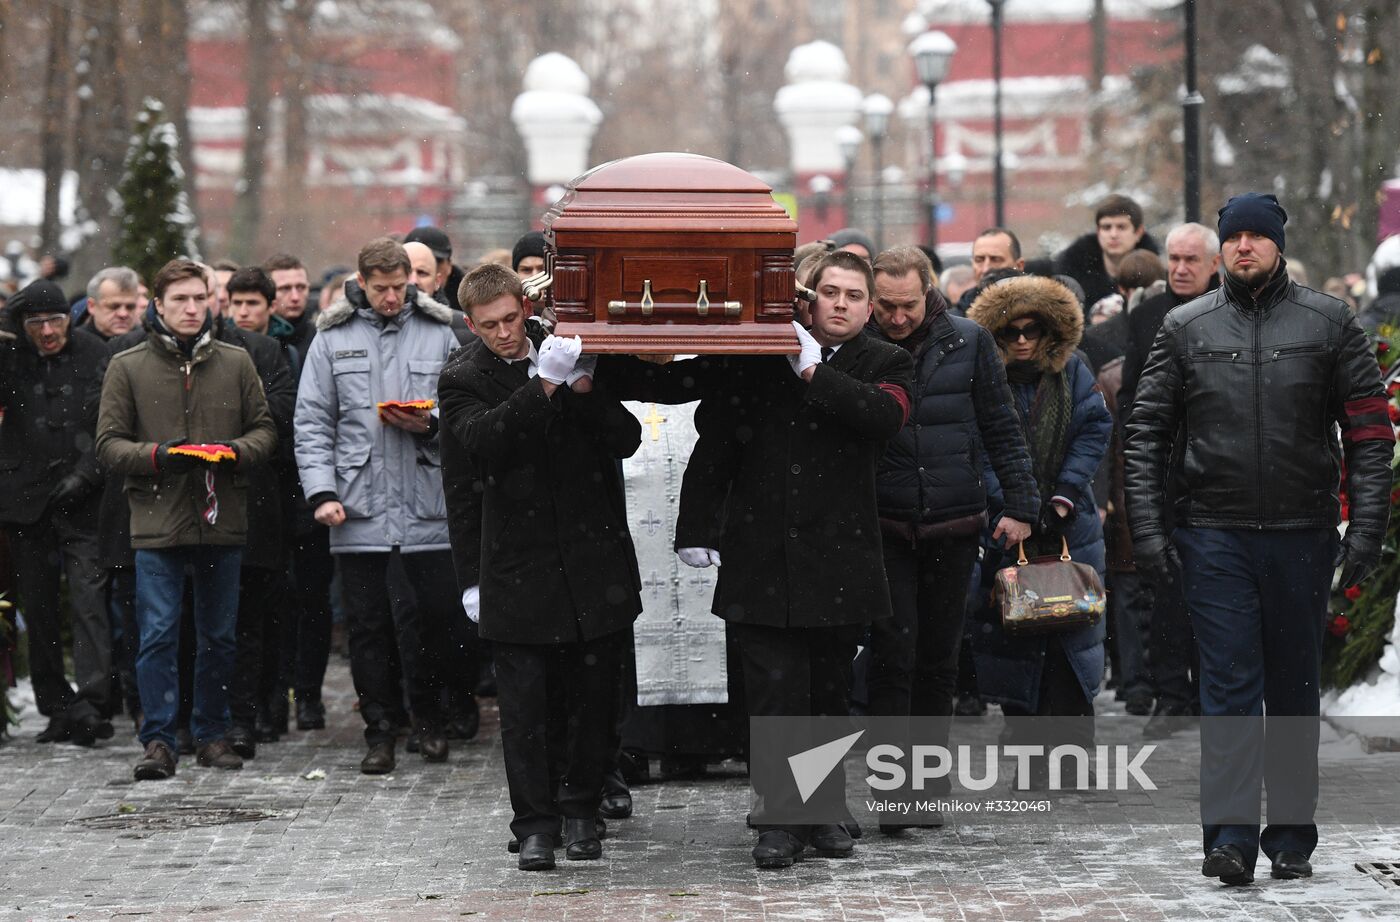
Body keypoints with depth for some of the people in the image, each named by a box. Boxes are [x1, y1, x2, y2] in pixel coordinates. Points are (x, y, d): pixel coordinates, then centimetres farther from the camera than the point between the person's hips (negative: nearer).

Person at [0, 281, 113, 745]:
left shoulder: (93, 355, 0)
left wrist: (86, 473, -11)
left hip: (82, 498, -3)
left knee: (88, 594, -15)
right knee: (38, 605, 7)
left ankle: (92, 699, -22)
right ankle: (56, 704, 15)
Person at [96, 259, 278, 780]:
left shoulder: (236, 363, 7)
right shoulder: (128, 367, 2)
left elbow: (265, 431, 10)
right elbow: (109, 445, 1)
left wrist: (235, 452, -11)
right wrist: (156, 457, -16)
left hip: (223, 521, 2)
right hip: (156, 522, -2)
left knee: (219, 636, 10)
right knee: (158, 634, -6)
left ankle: (212, 734, 22)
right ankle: (159, 741, -1)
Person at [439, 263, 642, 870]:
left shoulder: (568, 354, 6)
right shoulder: (463, 379, 1)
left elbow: (627, 439, 0)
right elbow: (480, 440, -20)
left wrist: (585, 392, -17)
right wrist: (543, 388, -29)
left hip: (594, 561, 2)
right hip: (519, 565, -2)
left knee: (595, 695, 7)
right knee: (523, 706, -1)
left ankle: (581, 809, 22)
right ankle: (534, 825, 6)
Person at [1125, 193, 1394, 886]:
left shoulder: (1328, 323, 5)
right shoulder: (1186, 329, 7)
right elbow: (1146, 432, 6)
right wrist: (1147, 526, -4)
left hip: (1302, 534, 0)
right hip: (1213, 535, 0)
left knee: (1295, 691, 8)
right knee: (1229, 686, -7)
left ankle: (1291, 837, 16)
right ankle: (1230, 836, -12)